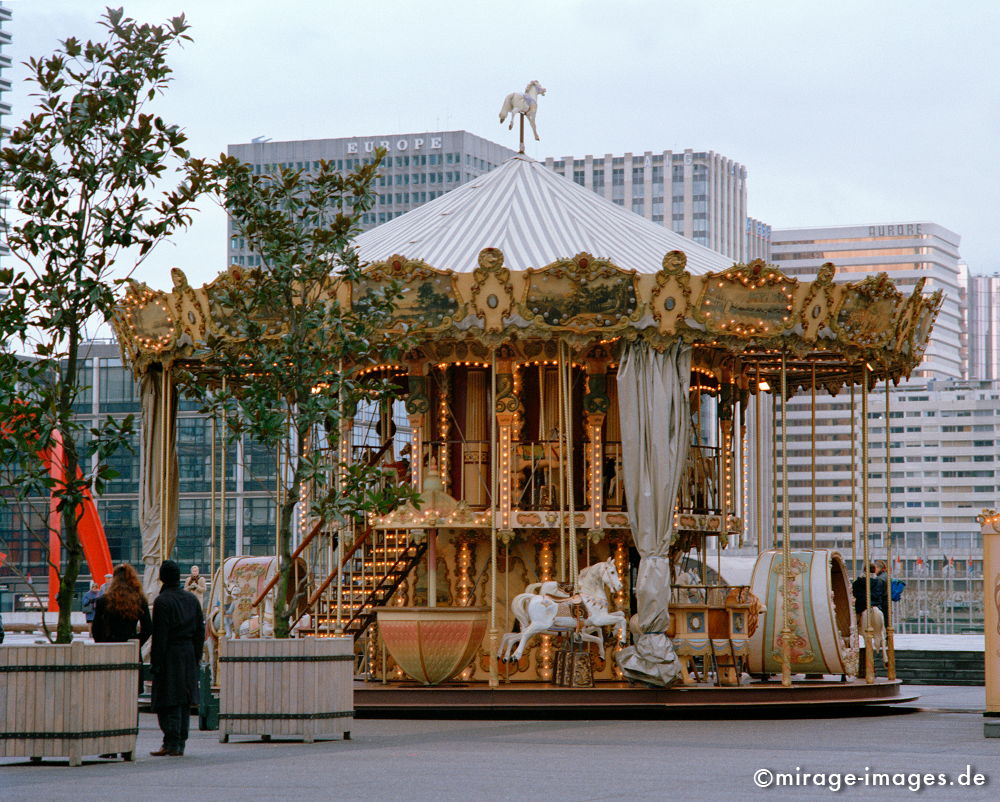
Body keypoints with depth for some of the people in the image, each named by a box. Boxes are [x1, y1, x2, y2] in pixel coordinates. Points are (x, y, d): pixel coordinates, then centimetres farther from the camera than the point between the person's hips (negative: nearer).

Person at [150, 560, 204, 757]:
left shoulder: (162, 601, -12)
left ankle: (171, 744, -8)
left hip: (170, 654, -6)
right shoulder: (191, 599, 8)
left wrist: (156, 662, -12)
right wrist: (196, 657, 17)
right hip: (188, 654, 6)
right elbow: (200, 631, 12)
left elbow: (160, 635, -15)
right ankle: (180, 743, 13)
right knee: (184, 701, 10)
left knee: (168, 703, -4)